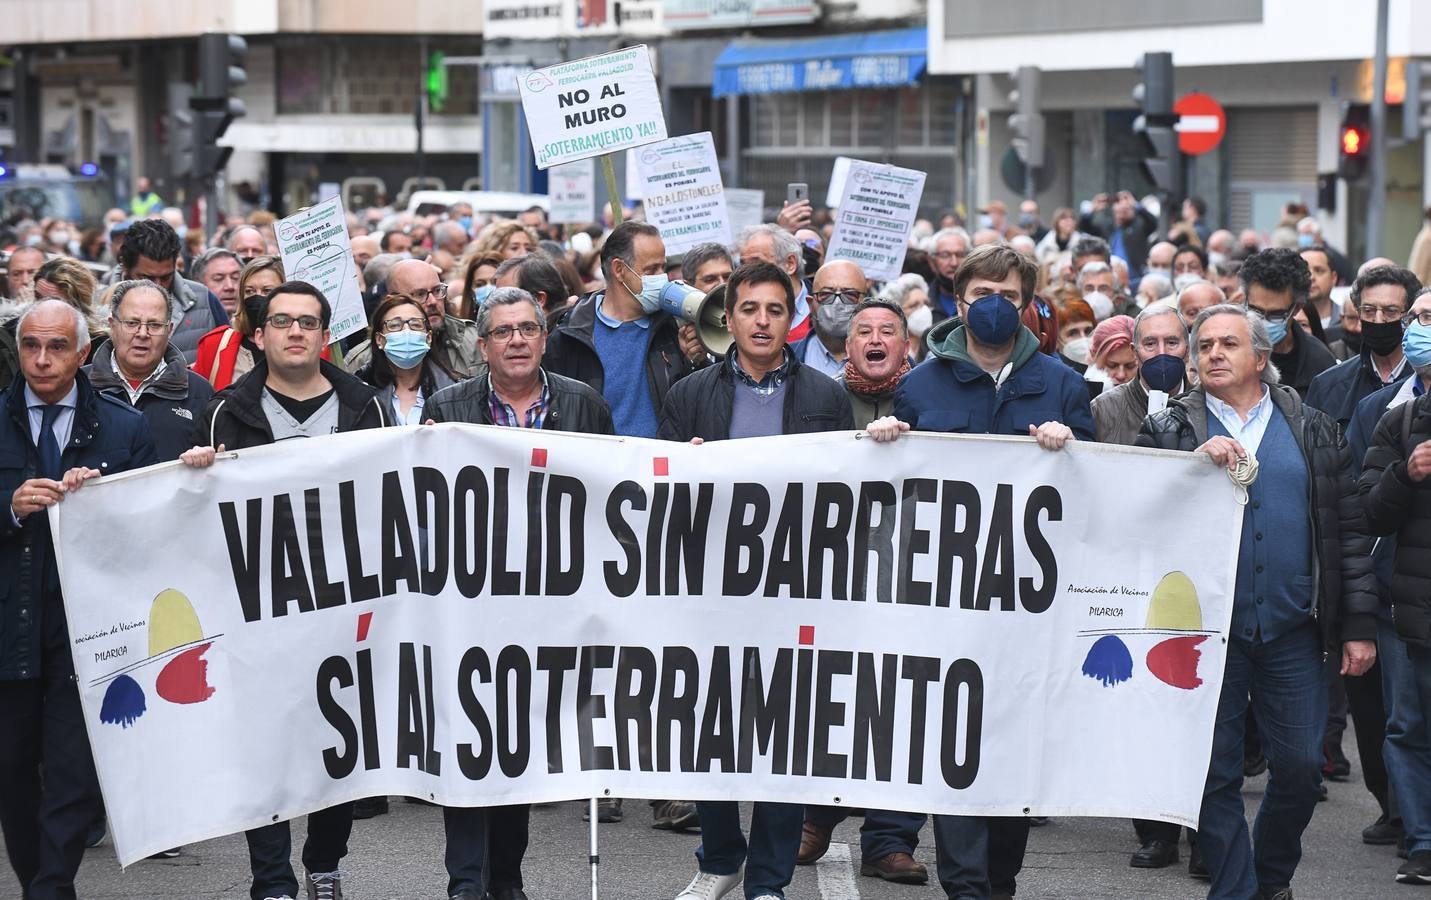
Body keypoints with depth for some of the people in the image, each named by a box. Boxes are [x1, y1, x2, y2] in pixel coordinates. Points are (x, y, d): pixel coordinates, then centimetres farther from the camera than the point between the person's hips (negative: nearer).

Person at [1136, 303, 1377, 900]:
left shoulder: (1313, 430, 9)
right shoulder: (1168, 430, 7)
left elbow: (1349, 532, 7)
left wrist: (1358, 626, 1)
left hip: (1292, 628, 1)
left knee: (1300, 765, 2)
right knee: (1214, 771, 1)